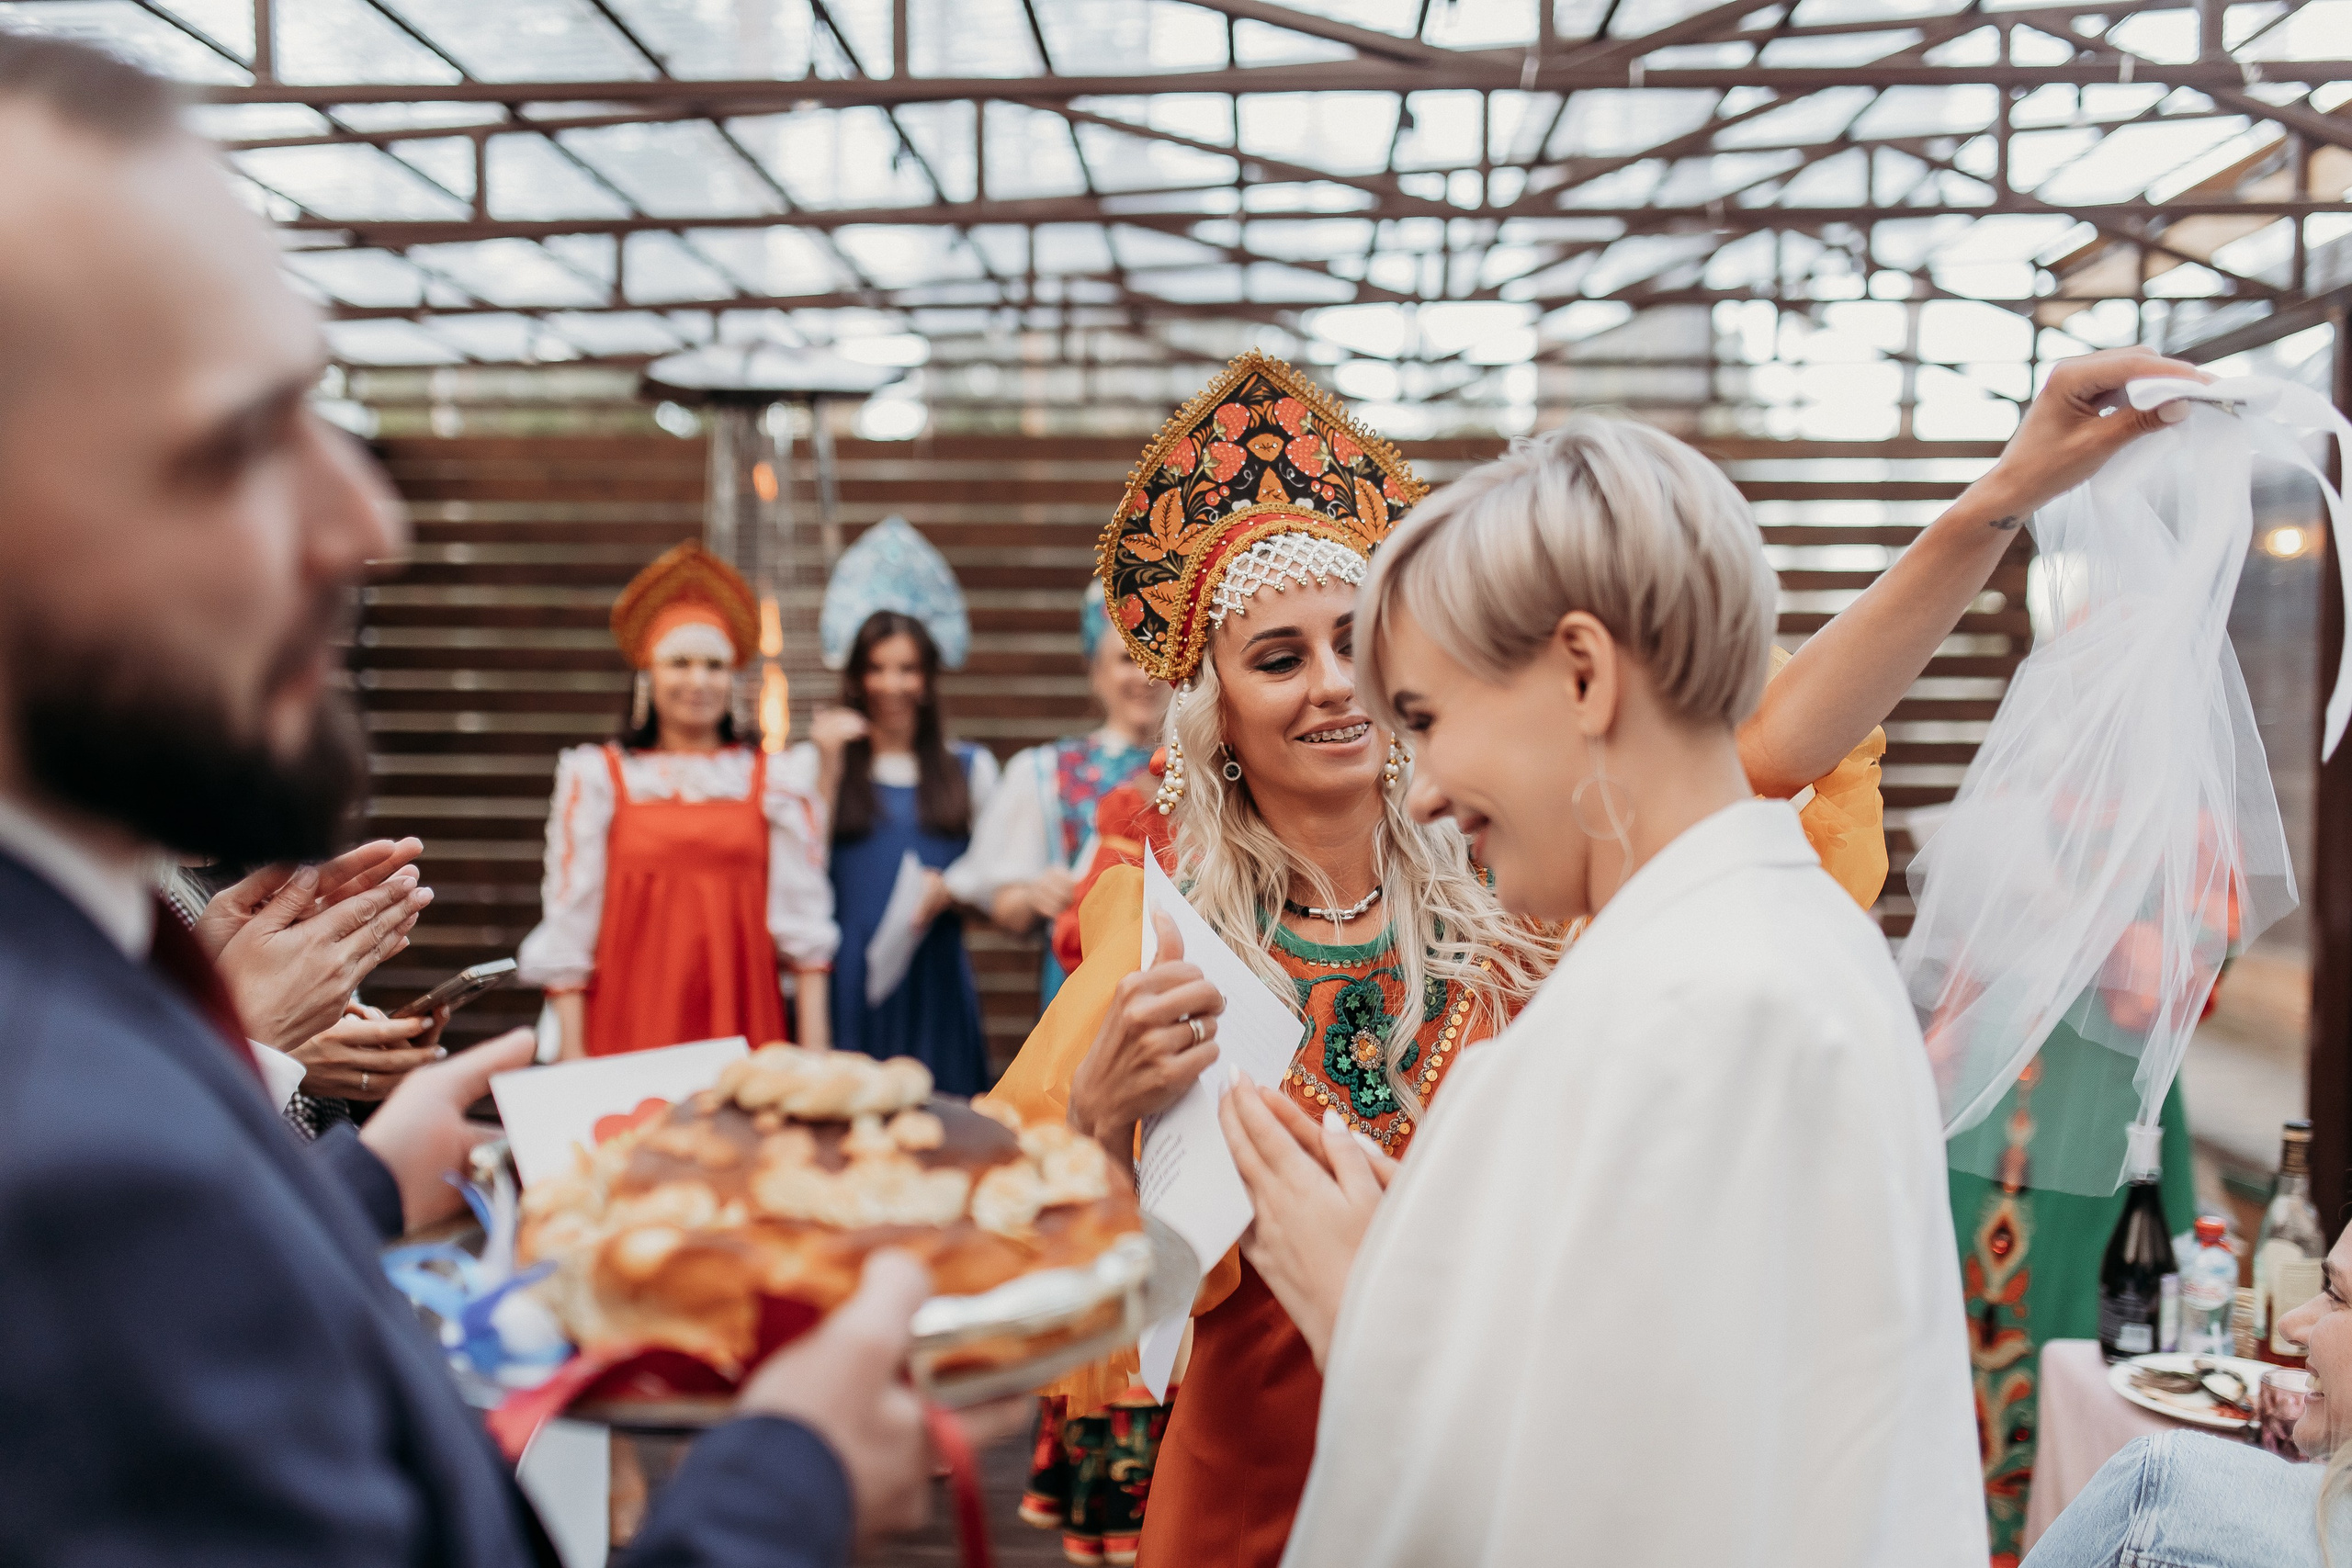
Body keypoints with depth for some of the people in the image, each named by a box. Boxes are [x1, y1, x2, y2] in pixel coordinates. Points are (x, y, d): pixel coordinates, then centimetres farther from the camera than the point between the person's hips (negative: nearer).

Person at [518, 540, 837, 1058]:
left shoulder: (771, 779, 7)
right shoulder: (597, 777, 4)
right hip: (631, 1021, -1)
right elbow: (568, 925, 3)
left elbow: (802, 918, 4)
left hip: (744, 1022, 1)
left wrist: (814, 1050, -1)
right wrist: (573, 1055, -2)